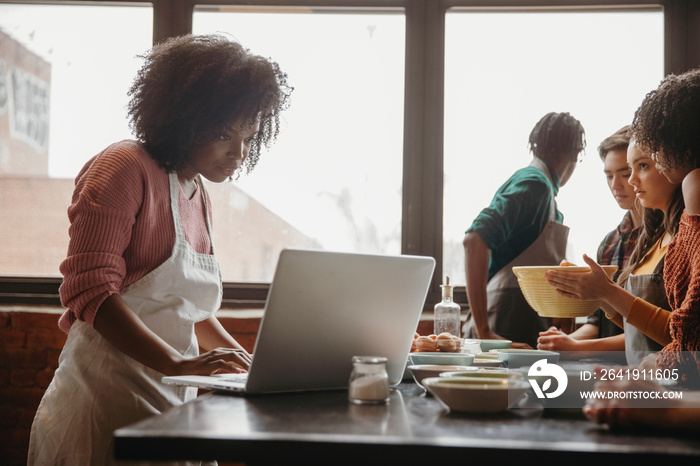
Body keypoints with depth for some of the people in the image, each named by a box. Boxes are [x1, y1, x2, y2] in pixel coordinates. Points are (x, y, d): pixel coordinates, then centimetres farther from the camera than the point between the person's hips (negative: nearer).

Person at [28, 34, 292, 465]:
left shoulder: (198, 196, 16)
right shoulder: (125, 168, -9)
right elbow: (90, 292, -19)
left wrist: (249, 362, 11)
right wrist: (178, 363, -27)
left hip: (170, 407, 7)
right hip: (106, 405, -7)